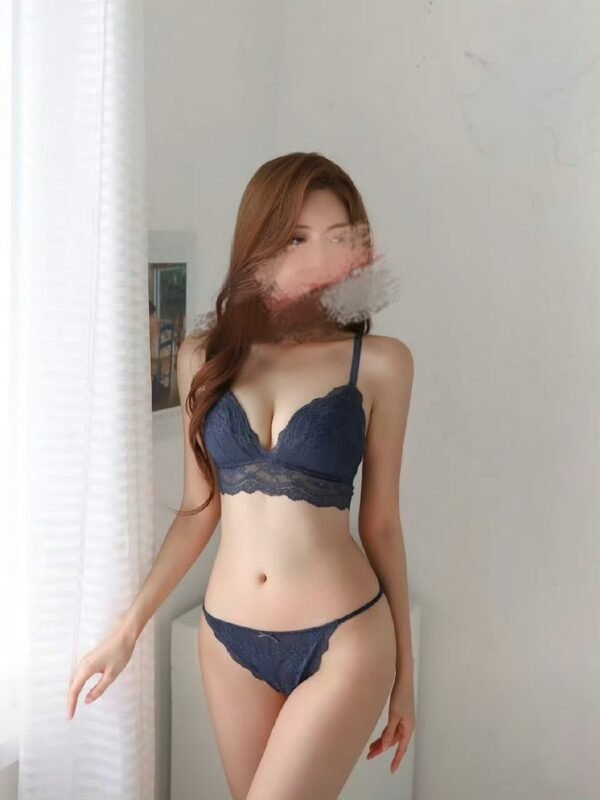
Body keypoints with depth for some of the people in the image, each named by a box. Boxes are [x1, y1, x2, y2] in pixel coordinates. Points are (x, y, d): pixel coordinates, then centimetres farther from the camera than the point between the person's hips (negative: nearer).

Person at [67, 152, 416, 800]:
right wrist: (128, 627, 6)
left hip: (343, 641, -3)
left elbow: (380, 523, -1)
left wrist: (404, 671, 5)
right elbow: (198, 509, 7)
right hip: (229, 638, 3)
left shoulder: (379, 363, -8)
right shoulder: (204, 357, 0)